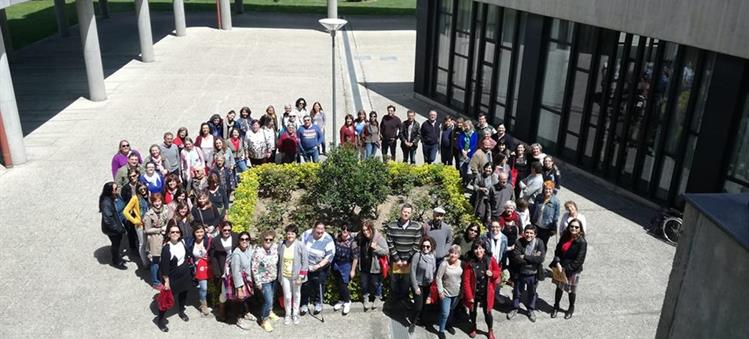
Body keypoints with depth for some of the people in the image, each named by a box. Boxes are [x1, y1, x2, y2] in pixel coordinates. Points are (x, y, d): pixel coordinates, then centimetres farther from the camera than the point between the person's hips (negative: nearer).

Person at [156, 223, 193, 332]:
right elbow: (164, 266, -23)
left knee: (184, 292, 23)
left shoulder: (182, 242, -8)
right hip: (172, 277, -6)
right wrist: (166, 281, -20)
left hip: (185, 274, 7)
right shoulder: (166, 248, -26)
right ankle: (160, 319, 21)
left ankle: (181, 311, 48)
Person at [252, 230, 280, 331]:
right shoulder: (258, 252, -25)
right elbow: (254, 268, -20)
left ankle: (269, 312, 49)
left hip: (274, 278, 6)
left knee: (272, 297, 23)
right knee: (268, 301, -7)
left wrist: (277, 274, 10)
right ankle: (264, 320, 14)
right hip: (264, 280, -6)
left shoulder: (275, 247, -10)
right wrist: (258, 282, -16)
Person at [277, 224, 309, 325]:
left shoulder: (300, 246, -14)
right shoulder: (281, 245, -6)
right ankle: (287, 314, 28)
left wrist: (301, 276, -12)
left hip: (296, 275, -1)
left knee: (296, 295, 14)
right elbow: (279, 261, 4)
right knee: (287, 296, 7)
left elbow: (305, 263, -10)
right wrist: (279, 275, 5)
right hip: (285, 275, 1)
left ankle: (295, 314, 33)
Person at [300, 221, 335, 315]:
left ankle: (318, 303, 31)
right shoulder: (306, 234, -14)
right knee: (305, 285, 9)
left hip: (321, 268, -2)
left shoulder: (328, 240, -21)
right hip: (306, 266, 2)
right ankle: (304, 304, 25)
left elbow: (329, 256, -19)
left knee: (319, 285, 9)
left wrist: (319, 265, -27)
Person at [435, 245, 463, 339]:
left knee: (452, 311, 22)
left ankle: (449, 325, 46)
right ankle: (441, 330, 16)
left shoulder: (461, 263, -8)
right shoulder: (444, 264, -19)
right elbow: (438, 278, -14)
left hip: (457, 293, 4)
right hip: (446, 293, -4)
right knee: (445, 313, -4)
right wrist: (440, 291, -15)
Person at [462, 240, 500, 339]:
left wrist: (492, 274, -19)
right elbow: (466, 281, -16)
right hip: (474, 293, 0)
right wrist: (469, 296, -17)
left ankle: (490, 331, 38)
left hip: (486, 293, 0)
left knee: (487, 312, 12)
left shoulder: (490, 260, -12)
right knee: (473, 311, 22)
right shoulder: (469, 263, -19)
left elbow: (498, 272, 4)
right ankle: (473, 327, 50)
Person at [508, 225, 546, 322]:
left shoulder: (539, 243, -14)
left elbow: (541, 258, -24)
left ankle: (531, 310, 43)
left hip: (533, 273, 0)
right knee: (517, 292, 18)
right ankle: (514, 308, 41)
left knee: (532, 293, 20)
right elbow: (516, 258, -24)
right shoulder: (519, 242, -16)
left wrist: (525, 257, -23)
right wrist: (533, 258, -24)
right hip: (520, 273, 0)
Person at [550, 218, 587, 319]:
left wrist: (567, 269, -19)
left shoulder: (582, 242, -18)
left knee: (572, 290, 15)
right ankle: (556, 306, 37)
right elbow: (557, 251, 2)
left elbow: (579, 260, -19)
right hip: (560, 268, 4)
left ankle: (571, 308, 39)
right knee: (559, 287, 18)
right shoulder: (564, 237, -3)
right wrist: (557, 263, -14)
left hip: (573, 271, -4)